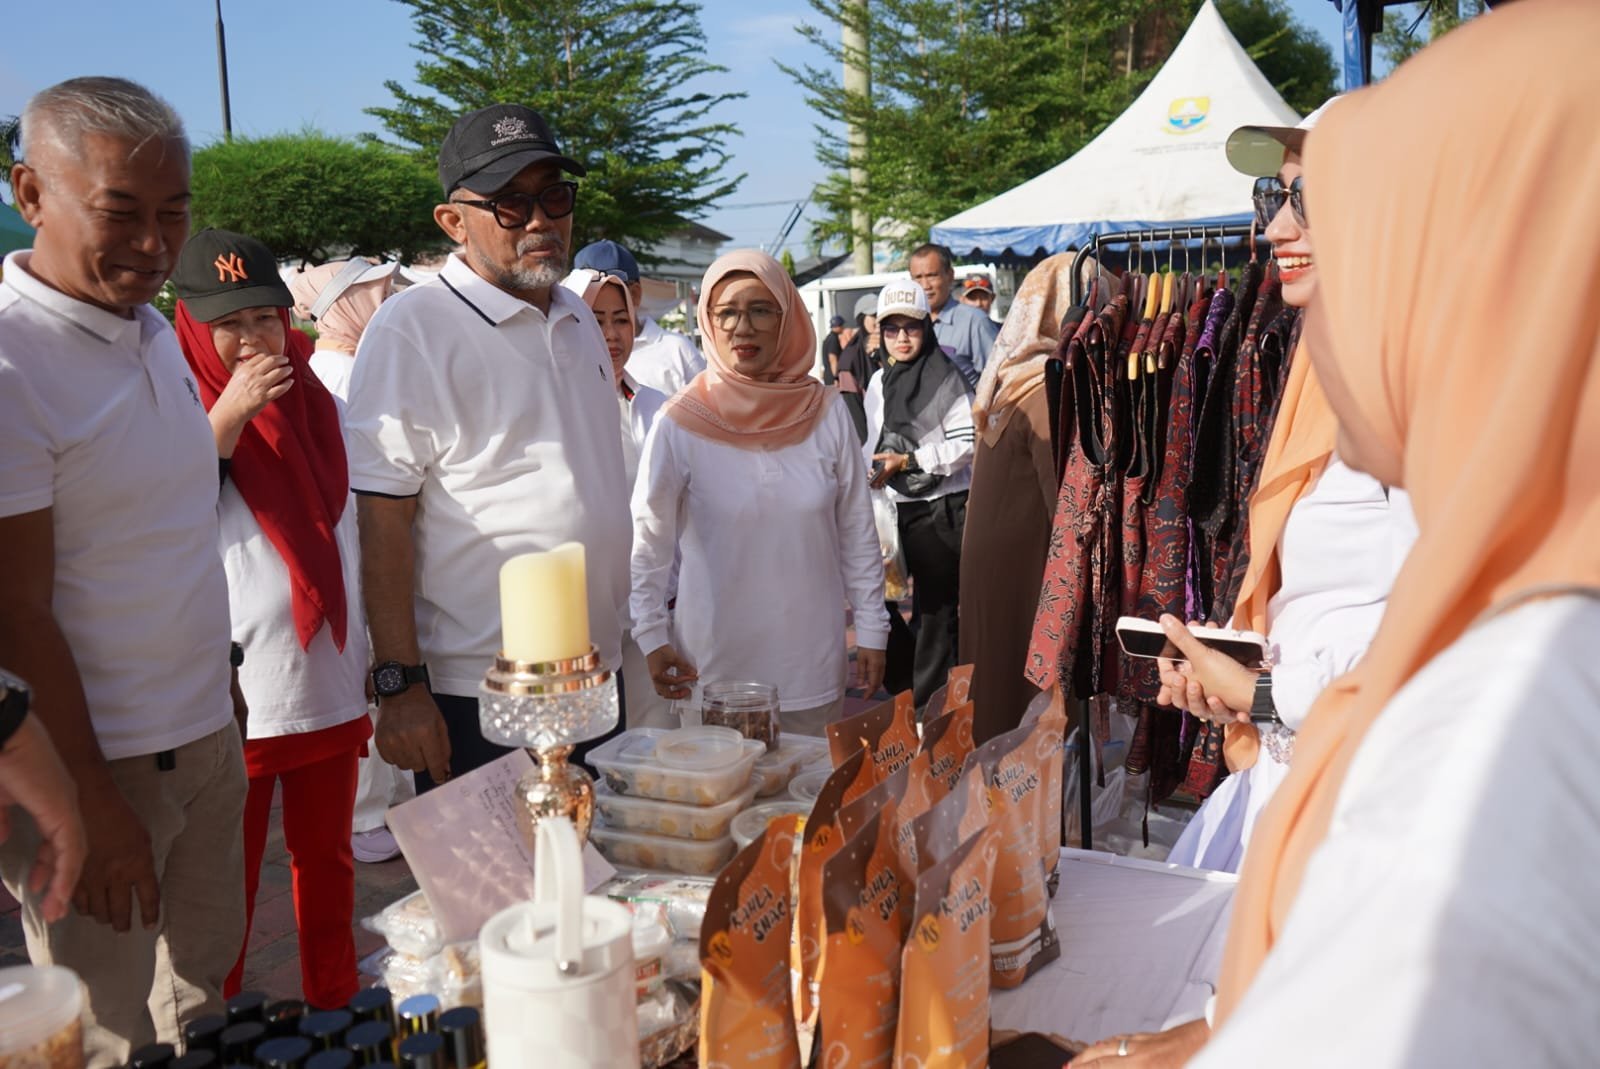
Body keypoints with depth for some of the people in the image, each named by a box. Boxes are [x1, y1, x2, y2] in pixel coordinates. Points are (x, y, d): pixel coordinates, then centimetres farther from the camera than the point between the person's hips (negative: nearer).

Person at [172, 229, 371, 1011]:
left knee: (326, 859, 16)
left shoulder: (319, 406, 8)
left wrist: (370, 653, 15)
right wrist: (230, 414, -27)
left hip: (330, 684, 5)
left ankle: (336, 1008, 31)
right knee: (228, 883, 7)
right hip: (232, 691, -4)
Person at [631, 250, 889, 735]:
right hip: (714, 662, -2)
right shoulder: (682, 423, -7)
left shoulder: (827, 414, 0)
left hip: (812, 661, 2)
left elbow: (857, 532, 5)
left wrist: (872, 629, 5)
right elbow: (647, 542, -2)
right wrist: (651, 636, -8)